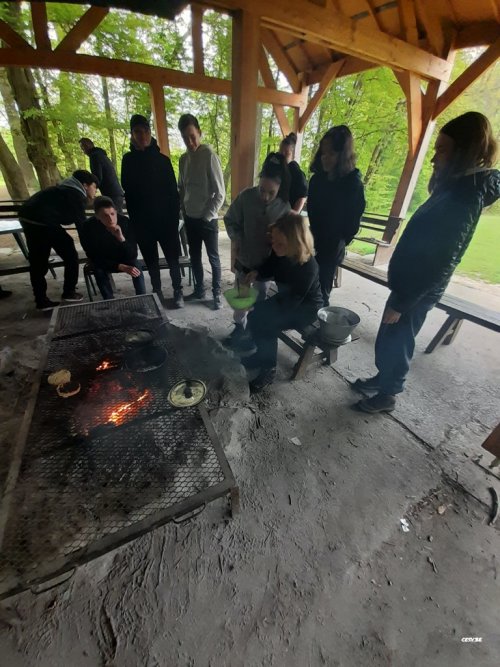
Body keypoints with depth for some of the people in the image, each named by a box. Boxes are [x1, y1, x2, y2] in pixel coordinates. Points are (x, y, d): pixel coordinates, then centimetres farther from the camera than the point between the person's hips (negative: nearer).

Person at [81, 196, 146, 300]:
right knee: (99, 270, -30)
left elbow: (133, 255, -27)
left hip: (124, 258, 0)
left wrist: (122, 238, -45)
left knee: (135, 266, -29)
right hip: (103, 261, 0)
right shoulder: (89, 227, -25)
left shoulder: (125, 222, -26)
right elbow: (94, 257, -21)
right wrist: (121, 267, -33)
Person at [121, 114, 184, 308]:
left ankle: (178, 291, 14)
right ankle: (157, 292, 22)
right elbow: (128, 192, 7)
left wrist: (174, 217, -10)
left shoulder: (162, 159, 2)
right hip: (141, 221, 2)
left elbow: (173, 191, -2)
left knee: (172, 258, -1)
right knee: (151, 260, 8)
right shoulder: (128, 160, 6)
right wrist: (134, 218, 1)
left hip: (165, 218, -2)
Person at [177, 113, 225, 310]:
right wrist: (183, 209, 7)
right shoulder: (183, 159, 9)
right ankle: (199, 289, 27)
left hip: (207, 219, -6)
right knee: (194, 256, 12)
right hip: (190, 218, 6)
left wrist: (207, 216, -13)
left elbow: (220, 193, -12)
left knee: (213, 258, 2)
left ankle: (217, 293, 15)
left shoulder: (209, 155, -9)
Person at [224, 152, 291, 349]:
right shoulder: (246, 196, -14)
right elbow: (230, 220, -2)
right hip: (243, 258, 1)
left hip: (266, 262, -1)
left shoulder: (284, 207, -14)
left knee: (260, 298, 13)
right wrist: (237, 240, -15)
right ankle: (239, 327, 38)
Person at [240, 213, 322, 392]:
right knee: (255, 315, -12)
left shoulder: (308, 268, -33)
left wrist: (259, 304, -26)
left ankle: (268, 369, -6)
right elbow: (269, 267, 8)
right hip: (286, 298, 7)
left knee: (266, 322, -25)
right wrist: (256, 273, -15)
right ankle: (257, 355, 9)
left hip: (305, 308, -7)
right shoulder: (280, 253, -13)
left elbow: (291, 303, -29)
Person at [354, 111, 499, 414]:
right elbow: (426, 248, 13)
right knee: (388, 338, 19)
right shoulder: (458, 188, 11)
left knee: (396, 342, 6)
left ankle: (388, 394, 26)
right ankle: (383, 378, 39)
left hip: (417, 292, -9)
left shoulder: (463, 199, -20)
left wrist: (400, 303, -20)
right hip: (411, 283, 9)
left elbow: (438, 264, -24)